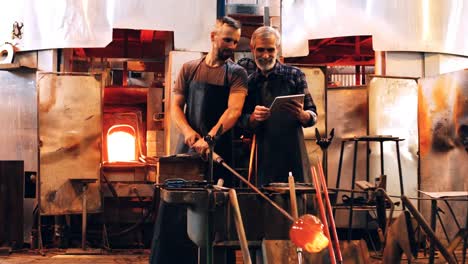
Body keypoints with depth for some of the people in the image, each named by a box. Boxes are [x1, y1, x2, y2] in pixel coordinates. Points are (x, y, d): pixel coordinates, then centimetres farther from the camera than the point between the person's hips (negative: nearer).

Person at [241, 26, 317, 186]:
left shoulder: (294, 75, 3)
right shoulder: (250, 82, 10)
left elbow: (313, 117, 0)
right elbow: (243, 123, 9)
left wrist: (302, 115, -21)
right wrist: (254, 117, -12)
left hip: (294, 155, -2)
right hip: (264, 157, 2)